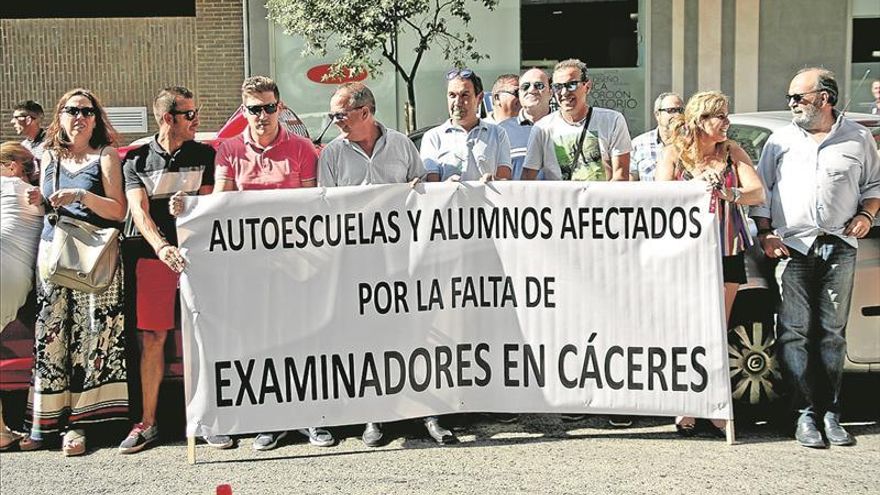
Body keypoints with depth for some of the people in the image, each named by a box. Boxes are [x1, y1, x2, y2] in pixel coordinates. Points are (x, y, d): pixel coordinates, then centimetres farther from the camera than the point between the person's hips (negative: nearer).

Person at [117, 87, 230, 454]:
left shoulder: (205, 155, 9)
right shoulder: (137, 161, 7)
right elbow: (139, 212, -5)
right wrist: (162, 247, -23)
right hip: (154, 257, 0)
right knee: (152, 339, 2)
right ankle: (148, 423, 11)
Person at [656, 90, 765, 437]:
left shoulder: (732, 152, 8)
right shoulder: (674, 153, 4)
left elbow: (758, 193, -2)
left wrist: (729, 194, -21)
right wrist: (693, 187, -21)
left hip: (727, 252, 2)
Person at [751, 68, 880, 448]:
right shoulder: (781, 140, 10)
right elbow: (761, 190, 10)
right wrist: (765, 233, 0)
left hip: (839, 247, 0)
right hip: (791, 247, 0)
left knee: (832, 332, 4)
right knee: (795, 333, -5)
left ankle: (830, 413, 10)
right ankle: (806, 414, 0)